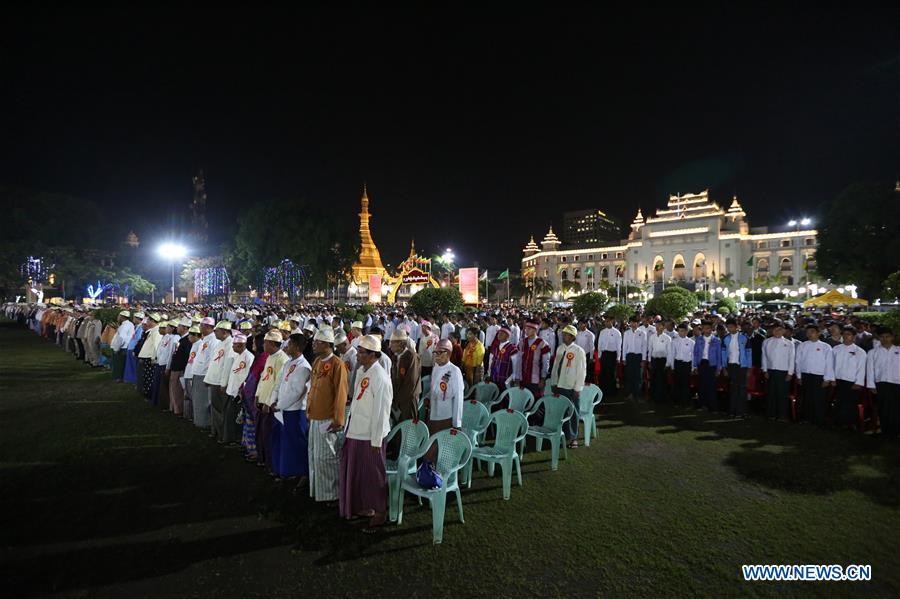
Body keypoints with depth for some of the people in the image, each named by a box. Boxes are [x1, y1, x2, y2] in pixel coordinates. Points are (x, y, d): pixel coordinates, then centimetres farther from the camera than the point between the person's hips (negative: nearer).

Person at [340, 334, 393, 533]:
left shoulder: (379, 377, -21)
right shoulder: (362, 371, 5)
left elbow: (381, 411, -20)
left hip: (370, 435, -8)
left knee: (374, 475, 7)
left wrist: (376, 441, -18)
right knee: (357, 472, 20)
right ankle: (365, 507, 38)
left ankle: (379, 514, 24)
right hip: (356, 432, 8)